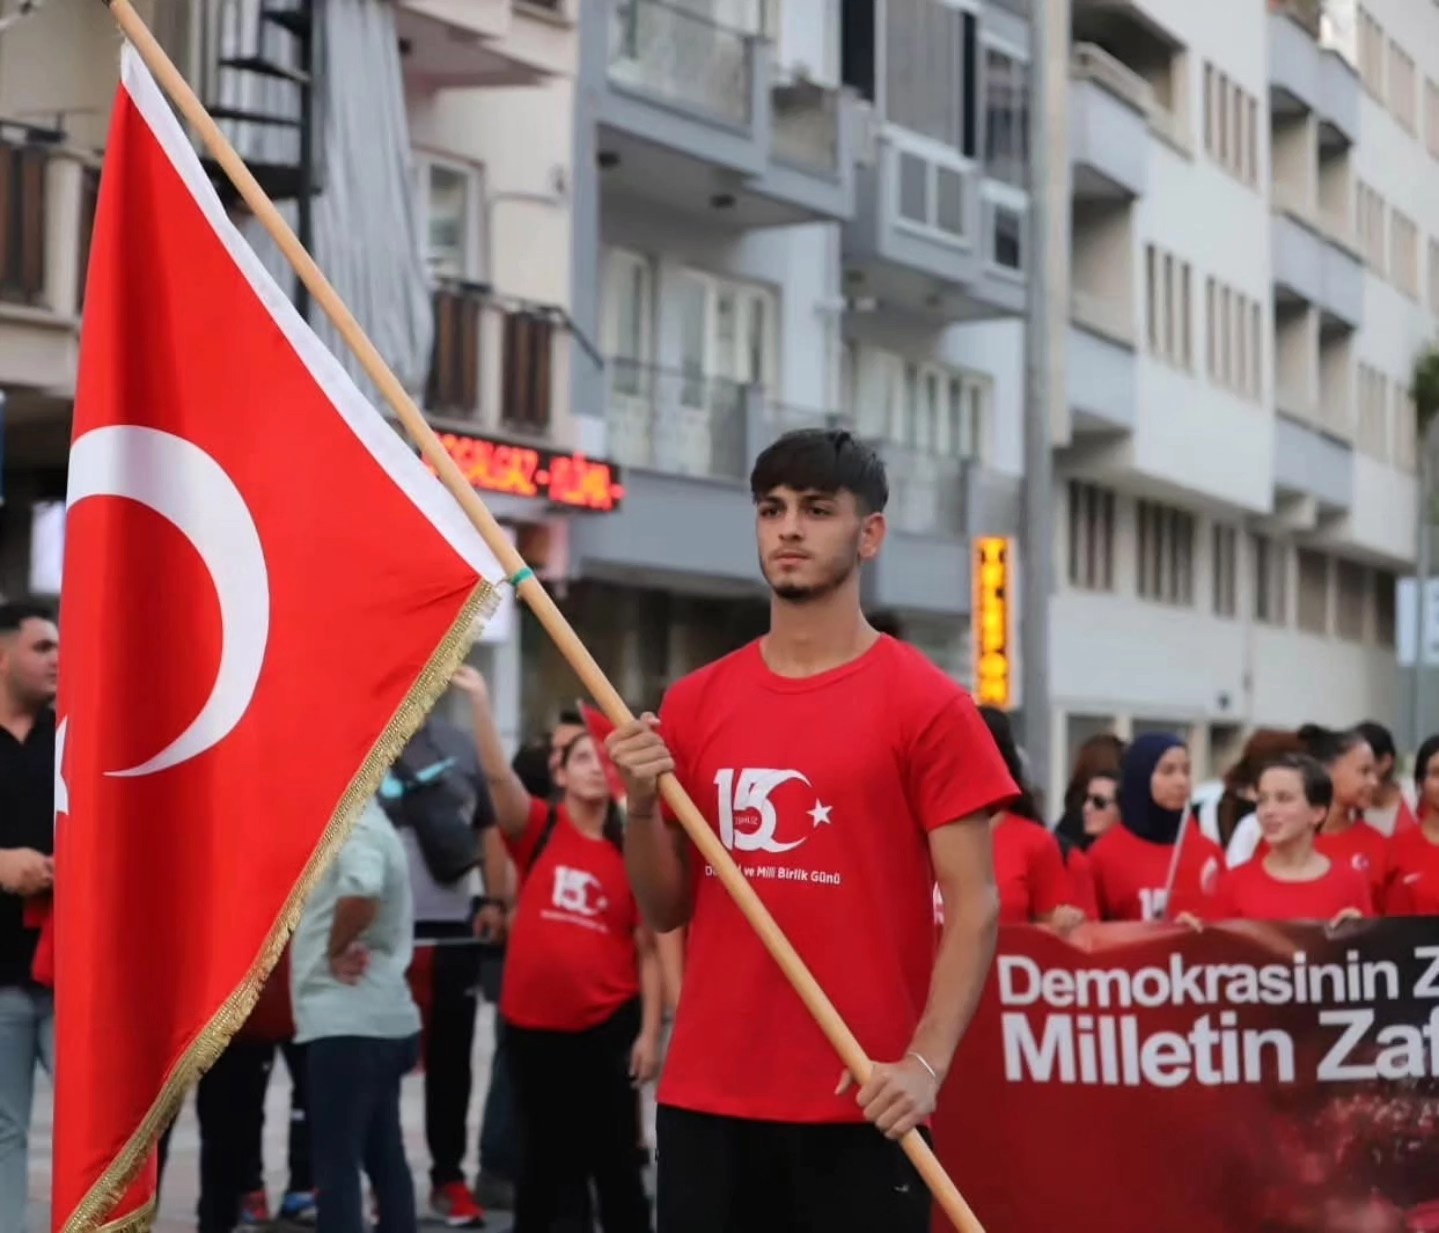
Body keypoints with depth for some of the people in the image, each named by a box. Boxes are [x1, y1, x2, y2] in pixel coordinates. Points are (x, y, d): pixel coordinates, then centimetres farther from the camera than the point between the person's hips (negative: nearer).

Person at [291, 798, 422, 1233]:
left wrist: (335, 950, -19)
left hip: (347, 1022, -10)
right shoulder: (360, 827, 16)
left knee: (336, 1167, -7)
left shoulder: (356, 831, -16)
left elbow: (361, 895, -36)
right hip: (380, 1019, 10)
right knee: (384, 1160, 15)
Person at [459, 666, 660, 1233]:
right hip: (533, 1023, 1)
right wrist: (479, 699, -27)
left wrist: (649, 1032, -4)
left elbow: (647, 952, 1)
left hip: (607, 1026, -1)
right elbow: (497, 773, -16)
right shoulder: (537, 829, 1)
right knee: (540, 1157, 13)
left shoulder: (631, 853, 0)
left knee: (614, 1159, 5)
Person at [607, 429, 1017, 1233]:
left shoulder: (927, 704, -4)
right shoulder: (695, 703, 9)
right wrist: (643, 806, -5)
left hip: (861, 1103, -4)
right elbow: (667, 910, 13)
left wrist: (926, 1062, -18)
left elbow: (974, 904, -7)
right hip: (708, 1093, 4)